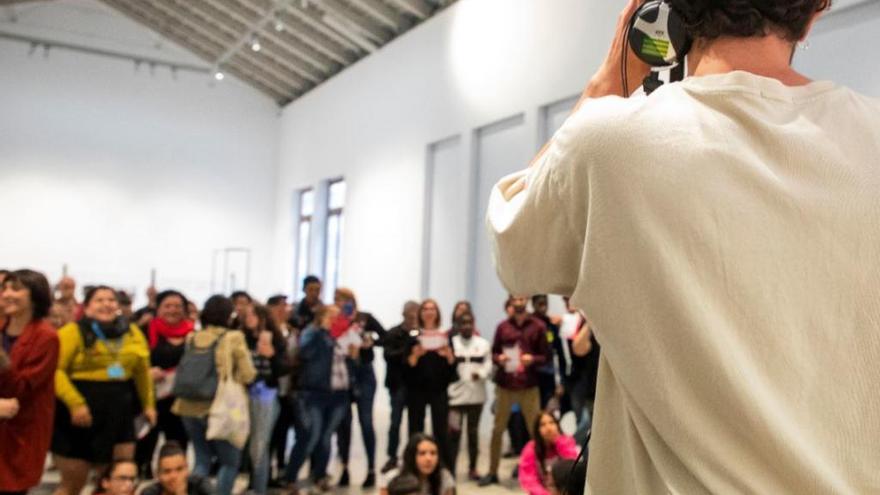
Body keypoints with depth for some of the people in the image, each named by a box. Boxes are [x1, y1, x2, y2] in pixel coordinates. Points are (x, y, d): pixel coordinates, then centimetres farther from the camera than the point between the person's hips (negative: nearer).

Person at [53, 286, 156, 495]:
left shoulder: (133, 333, 9)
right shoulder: (73, 332, -8)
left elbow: (142, 371, 18)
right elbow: (55, 370, -16)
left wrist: (148, 404, 16)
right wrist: (75, 403, -24)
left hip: (118, 416, 5)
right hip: (80, 416, -5)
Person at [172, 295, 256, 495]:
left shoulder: (191, 338, 7)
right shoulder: (234, 338, -8)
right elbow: (247, 375, -8)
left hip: (190, 407, 5)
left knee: (202, 460, 17)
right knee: (230, 462, 10)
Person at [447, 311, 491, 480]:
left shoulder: (483, 344, 5)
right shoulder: (450, 343, 1)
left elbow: (488, 366, -3)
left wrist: (480, 373, -21)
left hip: (476, 395, 2)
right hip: (456, 394, -2)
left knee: (473, 431, 13)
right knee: (454, 432, -5)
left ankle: (472, 468, 24)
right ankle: (450, 469, 1)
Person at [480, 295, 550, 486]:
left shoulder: (538, 326, 2)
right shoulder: (502, 326, 7)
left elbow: (546, 355, 3)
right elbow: (493, 353, 11)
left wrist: (533, 359, -15)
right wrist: (499, 359, -10)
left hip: (529, 386, -1)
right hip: (504, 385, 1)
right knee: (498, 429, 5)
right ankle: (492, 472, 15)